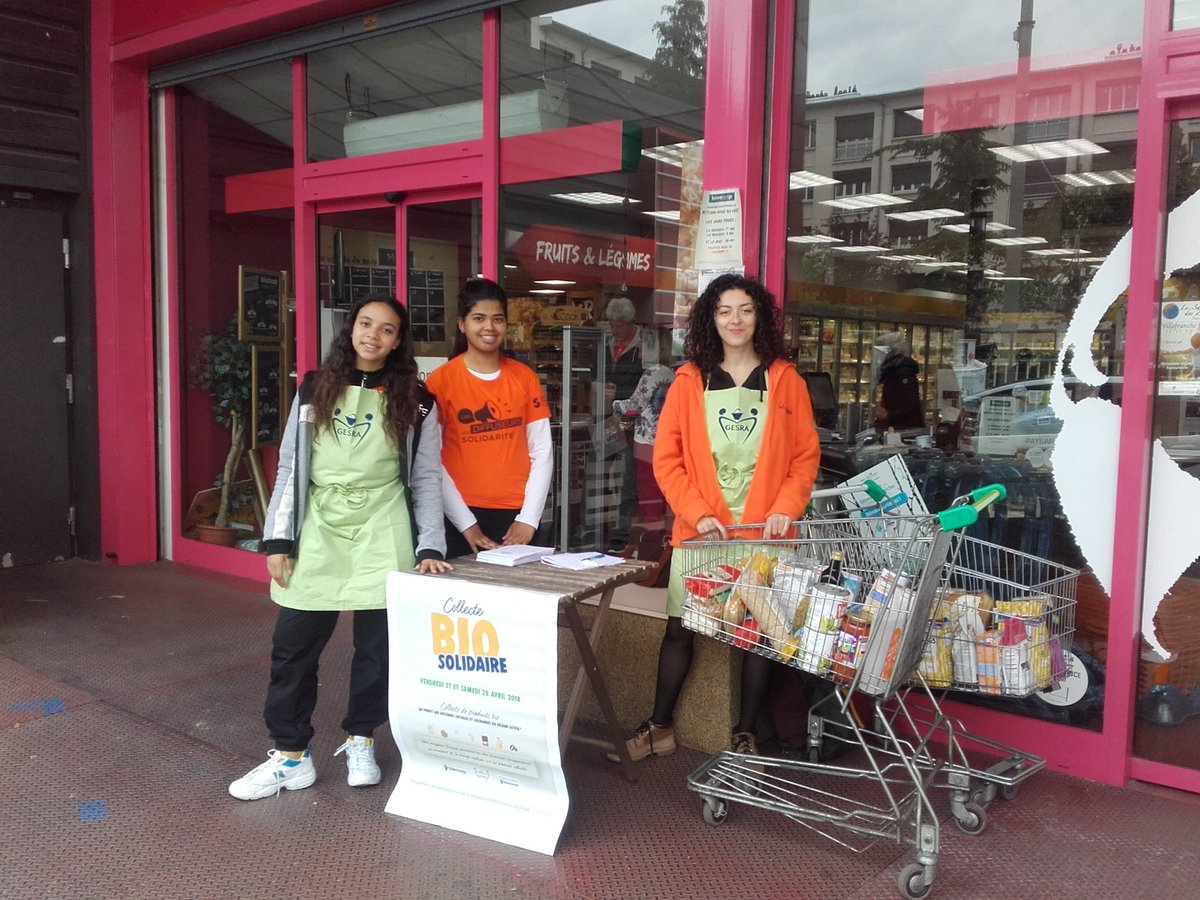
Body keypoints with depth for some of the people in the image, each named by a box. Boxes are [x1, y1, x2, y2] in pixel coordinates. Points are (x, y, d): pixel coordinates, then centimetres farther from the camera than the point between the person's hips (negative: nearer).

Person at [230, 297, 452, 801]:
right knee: (293, 645, 2)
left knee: (377, 645, 5)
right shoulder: (315, 390, 6)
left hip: (382, 534, -1)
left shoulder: (415, 402, 2)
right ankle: (291, 755, 15)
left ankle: (360, 741, 26)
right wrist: (278, 539, 1)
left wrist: (429, 547, -8)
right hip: (319, 531, 1)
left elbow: (426, 479, 2)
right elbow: (289, 466, 6)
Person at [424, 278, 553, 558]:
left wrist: (529, 518, -4)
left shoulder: (524, 377, 5)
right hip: (461, 516, -2)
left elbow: (542, 452, 4)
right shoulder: (440, 381, -3)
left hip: (517, 515, 2)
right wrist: (466, 523, -11)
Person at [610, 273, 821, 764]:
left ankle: (745, 733, 20)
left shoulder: (785, 380, 4)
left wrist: (786, 508, -11)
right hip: (699, 529, 0)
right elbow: (666, 457, 0)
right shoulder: (689, 380, 4)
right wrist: (697, 513, -11)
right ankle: (659, 727, 19)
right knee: (679, 626, 4)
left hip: (763, 532, 0)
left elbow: (806, 454, 4)